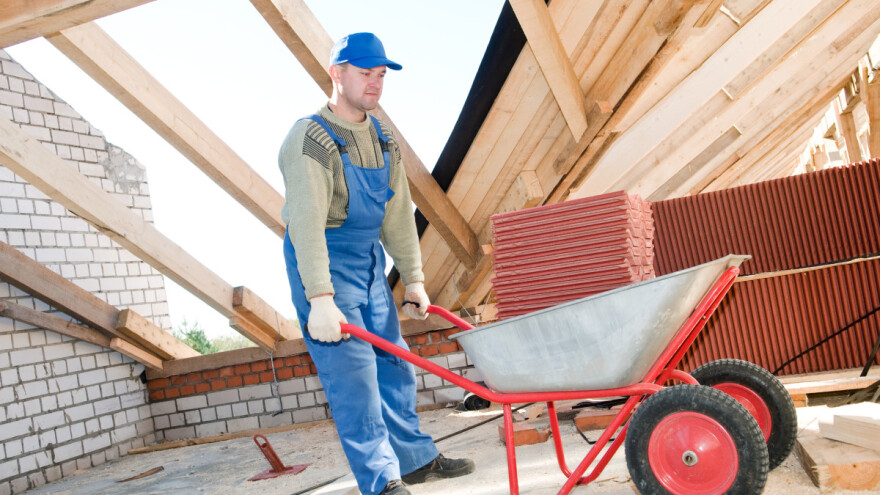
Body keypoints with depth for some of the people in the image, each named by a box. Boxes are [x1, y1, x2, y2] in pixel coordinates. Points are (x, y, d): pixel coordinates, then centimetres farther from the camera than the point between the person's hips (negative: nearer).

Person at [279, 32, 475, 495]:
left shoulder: (383, 139, 5)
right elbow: (306, 223, -28)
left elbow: (398, 213, 8)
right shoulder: (311, 139, -19)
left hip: (369, 260, 8)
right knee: (352, 372, -7)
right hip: (322, 262, -7)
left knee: (393, 362, 12)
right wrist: (320, 300, -35)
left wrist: (413, 279, 7)